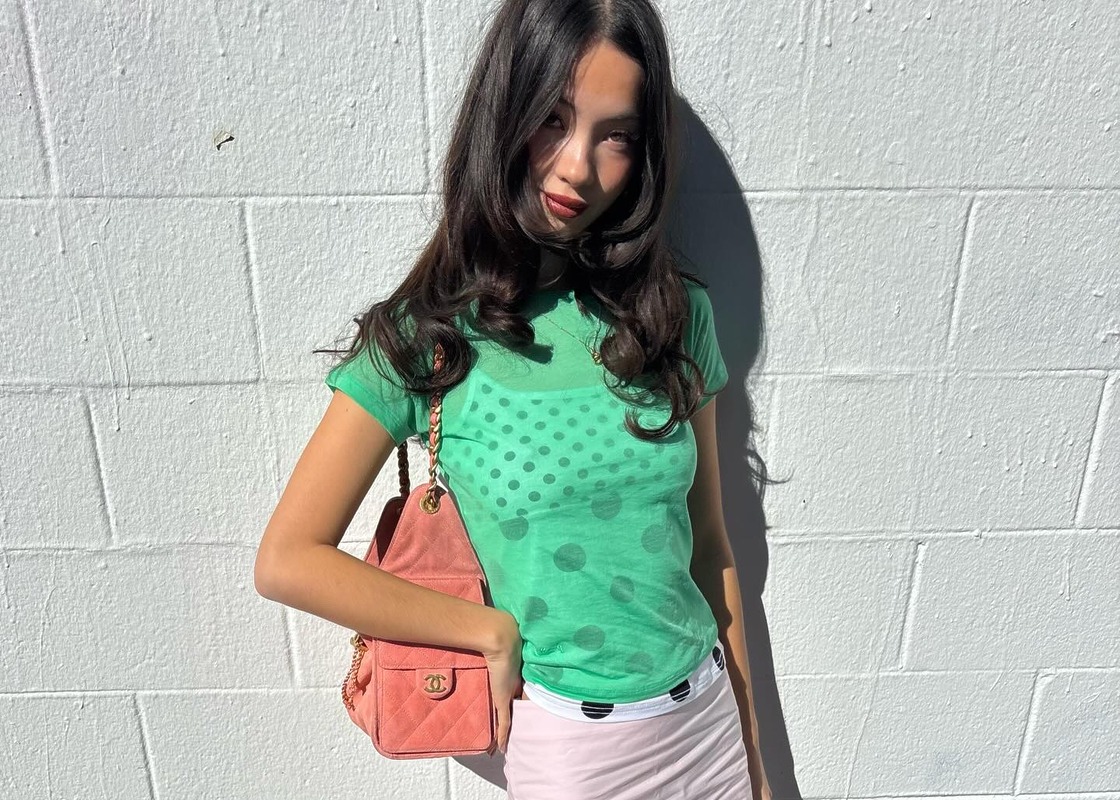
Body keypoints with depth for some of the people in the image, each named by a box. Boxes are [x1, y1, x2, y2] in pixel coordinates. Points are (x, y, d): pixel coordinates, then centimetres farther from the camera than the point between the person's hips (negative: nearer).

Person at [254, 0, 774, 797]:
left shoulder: (676, 312, -5)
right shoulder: (425, 338, -14)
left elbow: (710, 546, 1)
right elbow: (289, 560, -12)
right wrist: (498, 632, -12)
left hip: (708, 719, 3)